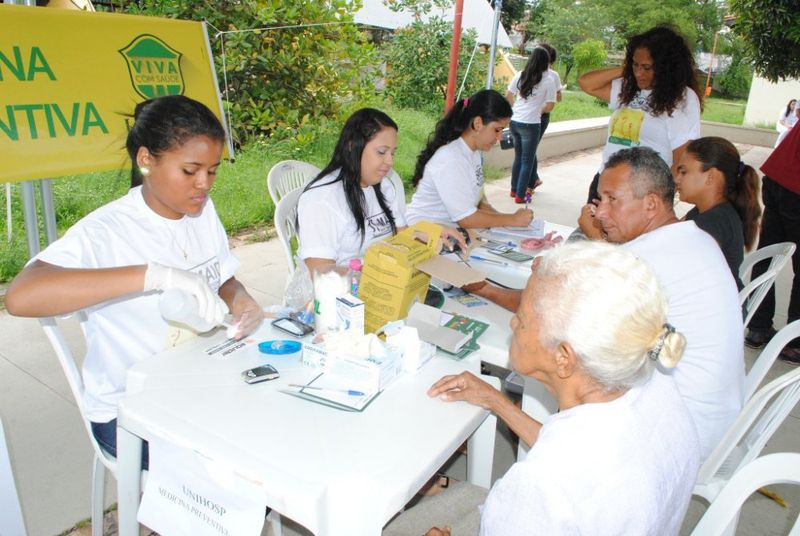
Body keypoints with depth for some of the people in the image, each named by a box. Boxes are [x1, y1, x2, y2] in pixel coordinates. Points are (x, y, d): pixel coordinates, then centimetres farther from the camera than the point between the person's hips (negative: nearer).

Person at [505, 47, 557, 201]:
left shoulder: (520, 75, 6)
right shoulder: (549, 80, -6)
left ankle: (514, 189, 28)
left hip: (514, 121, 5)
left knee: (518, 156, 19)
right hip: (531, 124, -5)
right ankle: (520, 195, 9)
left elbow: (508, 97, 11)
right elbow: (549, 106, -6)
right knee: (527, 160, 6)